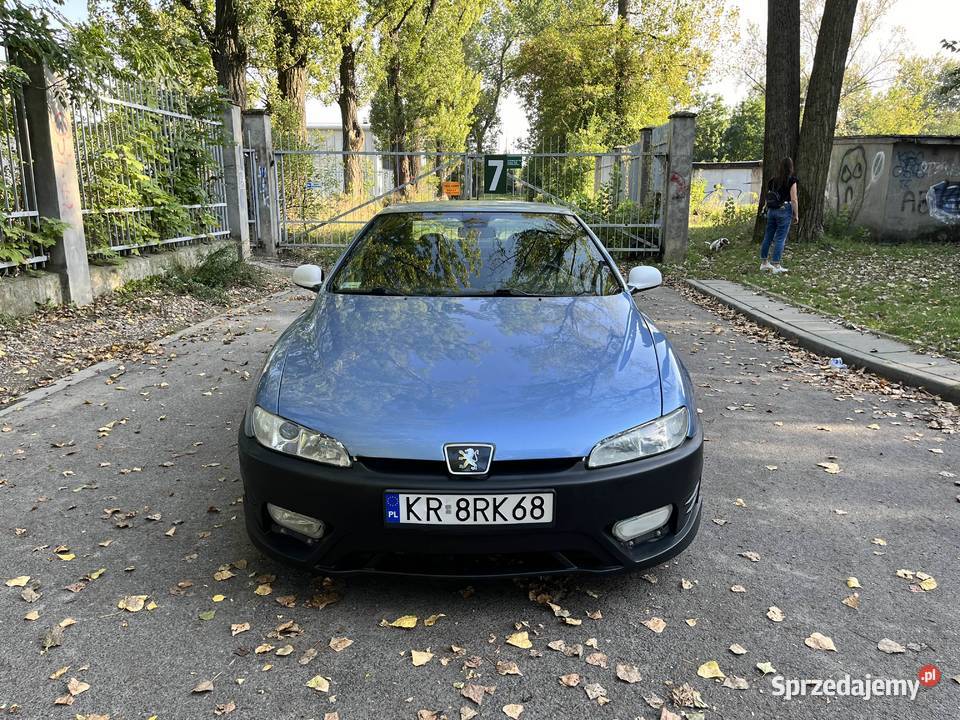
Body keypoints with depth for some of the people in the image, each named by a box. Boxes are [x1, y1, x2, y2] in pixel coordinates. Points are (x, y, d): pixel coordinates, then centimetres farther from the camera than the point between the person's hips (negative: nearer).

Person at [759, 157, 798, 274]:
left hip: (772, 210, 5)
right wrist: (796, 215, -3)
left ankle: (764, 263, 18)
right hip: (784, 210, -5)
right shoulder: (792, 180, -8)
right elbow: (794, 200, -10)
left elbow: (767, 197, 9)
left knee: (768, 236, 11)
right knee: (780, 238, -2)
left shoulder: (774, 179, 7)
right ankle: (776, 266, -1)